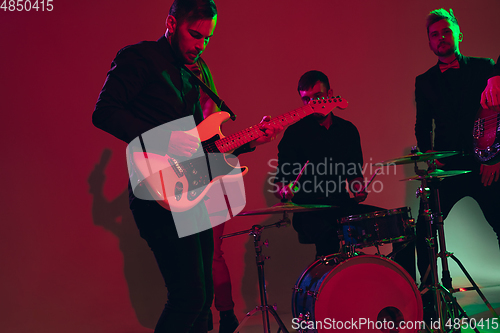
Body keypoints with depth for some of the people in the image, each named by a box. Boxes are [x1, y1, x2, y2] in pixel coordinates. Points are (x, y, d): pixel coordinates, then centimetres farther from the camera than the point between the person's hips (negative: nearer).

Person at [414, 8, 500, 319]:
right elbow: (423, 125, 13)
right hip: (447, 167, 2)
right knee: (424, 229, -9)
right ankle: (429, 300, 3)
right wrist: (428, 151, -6)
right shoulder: (424, 81, 13)